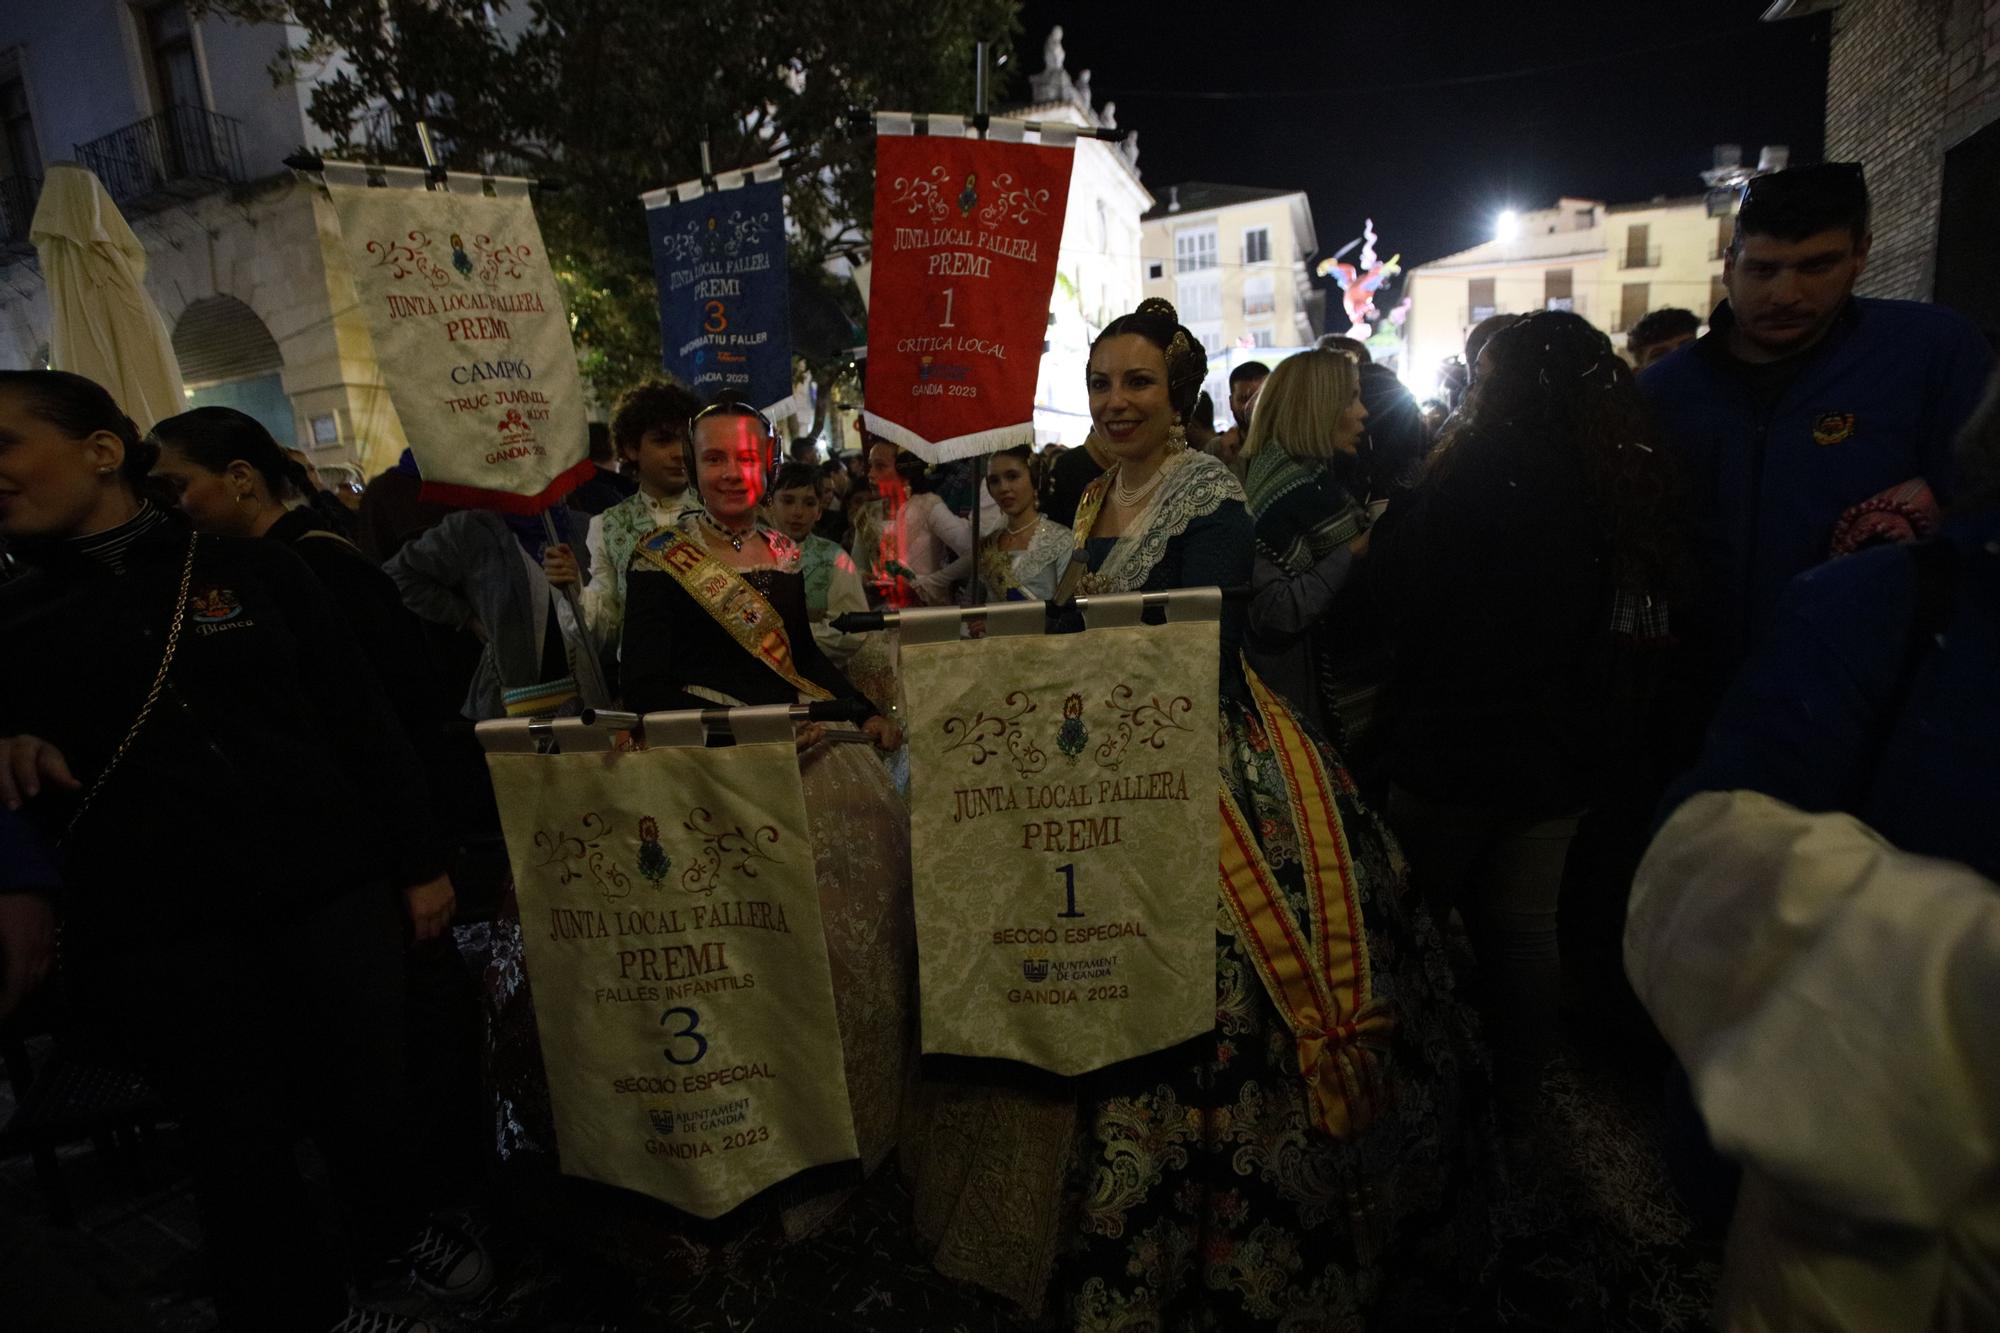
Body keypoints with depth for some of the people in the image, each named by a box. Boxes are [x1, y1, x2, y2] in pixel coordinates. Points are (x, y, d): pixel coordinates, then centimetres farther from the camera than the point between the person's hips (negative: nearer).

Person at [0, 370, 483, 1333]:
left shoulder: (251, 569, 3)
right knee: (239, 1137, 11)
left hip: (332, 890, -1)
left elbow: (360, 717, 3)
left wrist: (420, 861, 0)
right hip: (154, 934, 1)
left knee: (368, 1091, 9)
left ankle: (394, 1238, 38)